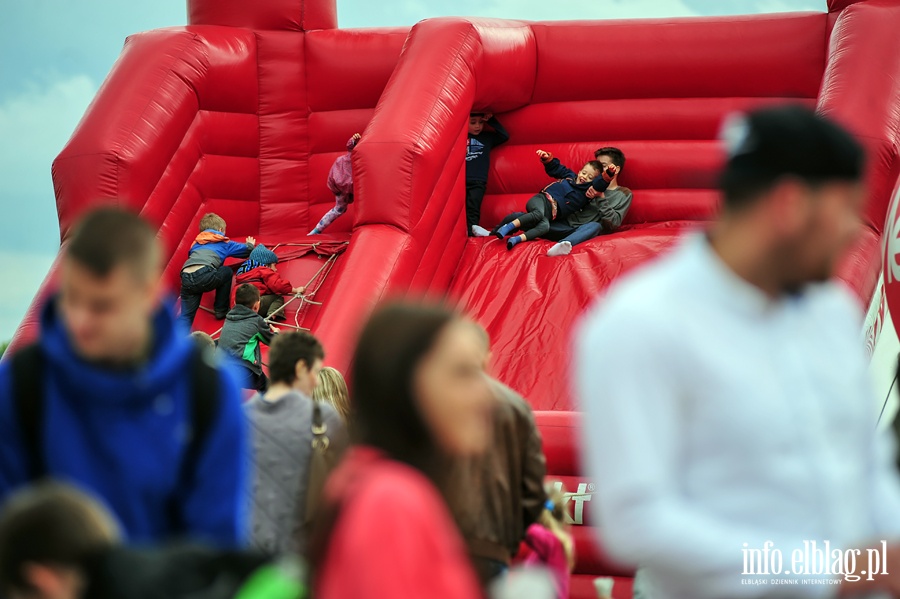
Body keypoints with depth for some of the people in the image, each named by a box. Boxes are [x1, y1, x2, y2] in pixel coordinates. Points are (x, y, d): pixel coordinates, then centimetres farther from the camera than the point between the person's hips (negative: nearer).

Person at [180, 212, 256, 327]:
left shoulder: (196, 244, 34)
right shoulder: (223, 243, 25)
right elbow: (246, 250, 37)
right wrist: (250, 244, 62)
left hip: (186, 279, 4)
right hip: (204, 275, -4)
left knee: (186, 316, 1)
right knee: (227, 272, 26)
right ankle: (221, 310, 29)